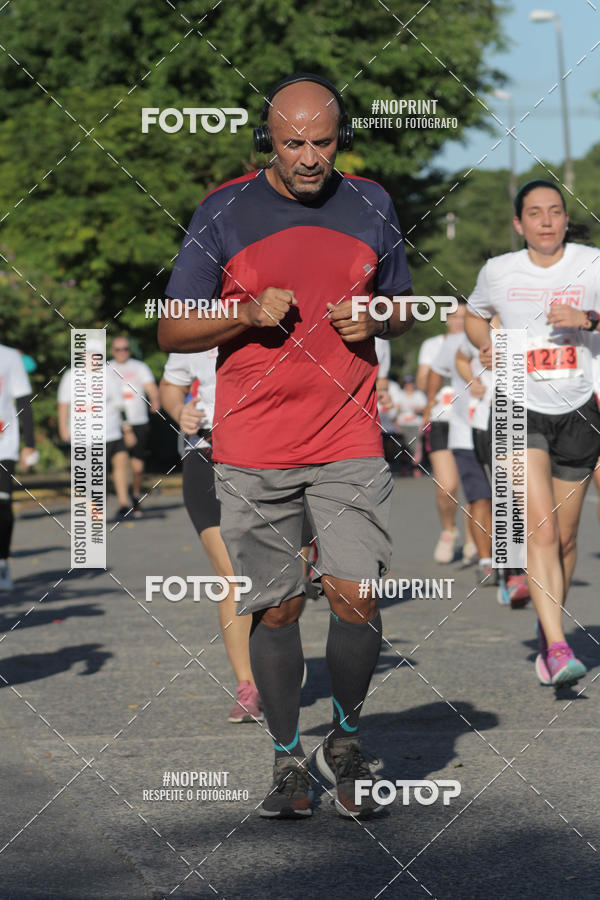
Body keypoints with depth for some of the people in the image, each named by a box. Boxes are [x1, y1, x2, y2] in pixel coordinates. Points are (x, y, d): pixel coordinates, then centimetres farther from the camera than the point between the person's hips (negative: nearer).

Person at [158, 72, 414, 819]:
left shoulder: (369, 206, 7)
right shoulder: (223, 213, -1)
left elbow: (402, 309, 19)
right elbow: (172, 331, 3)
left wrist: (374, 320, -4)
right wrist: (248, 314, -14)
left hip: (350, 442, 1)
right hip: (252, 449, -1)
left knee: (357, 599, -8)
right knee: (275, 609, 2)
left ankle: (345, 741, 16)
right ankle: (287, 761, 18)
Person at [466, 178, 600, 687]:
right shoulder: (498, 272, 3)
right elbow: (474, 316, 21)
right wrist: (485, 346, 1)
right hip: (520, 412, -1)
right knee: (540, 529, -18)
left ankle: (549, 636, 31)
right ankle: (558, 648, -24)